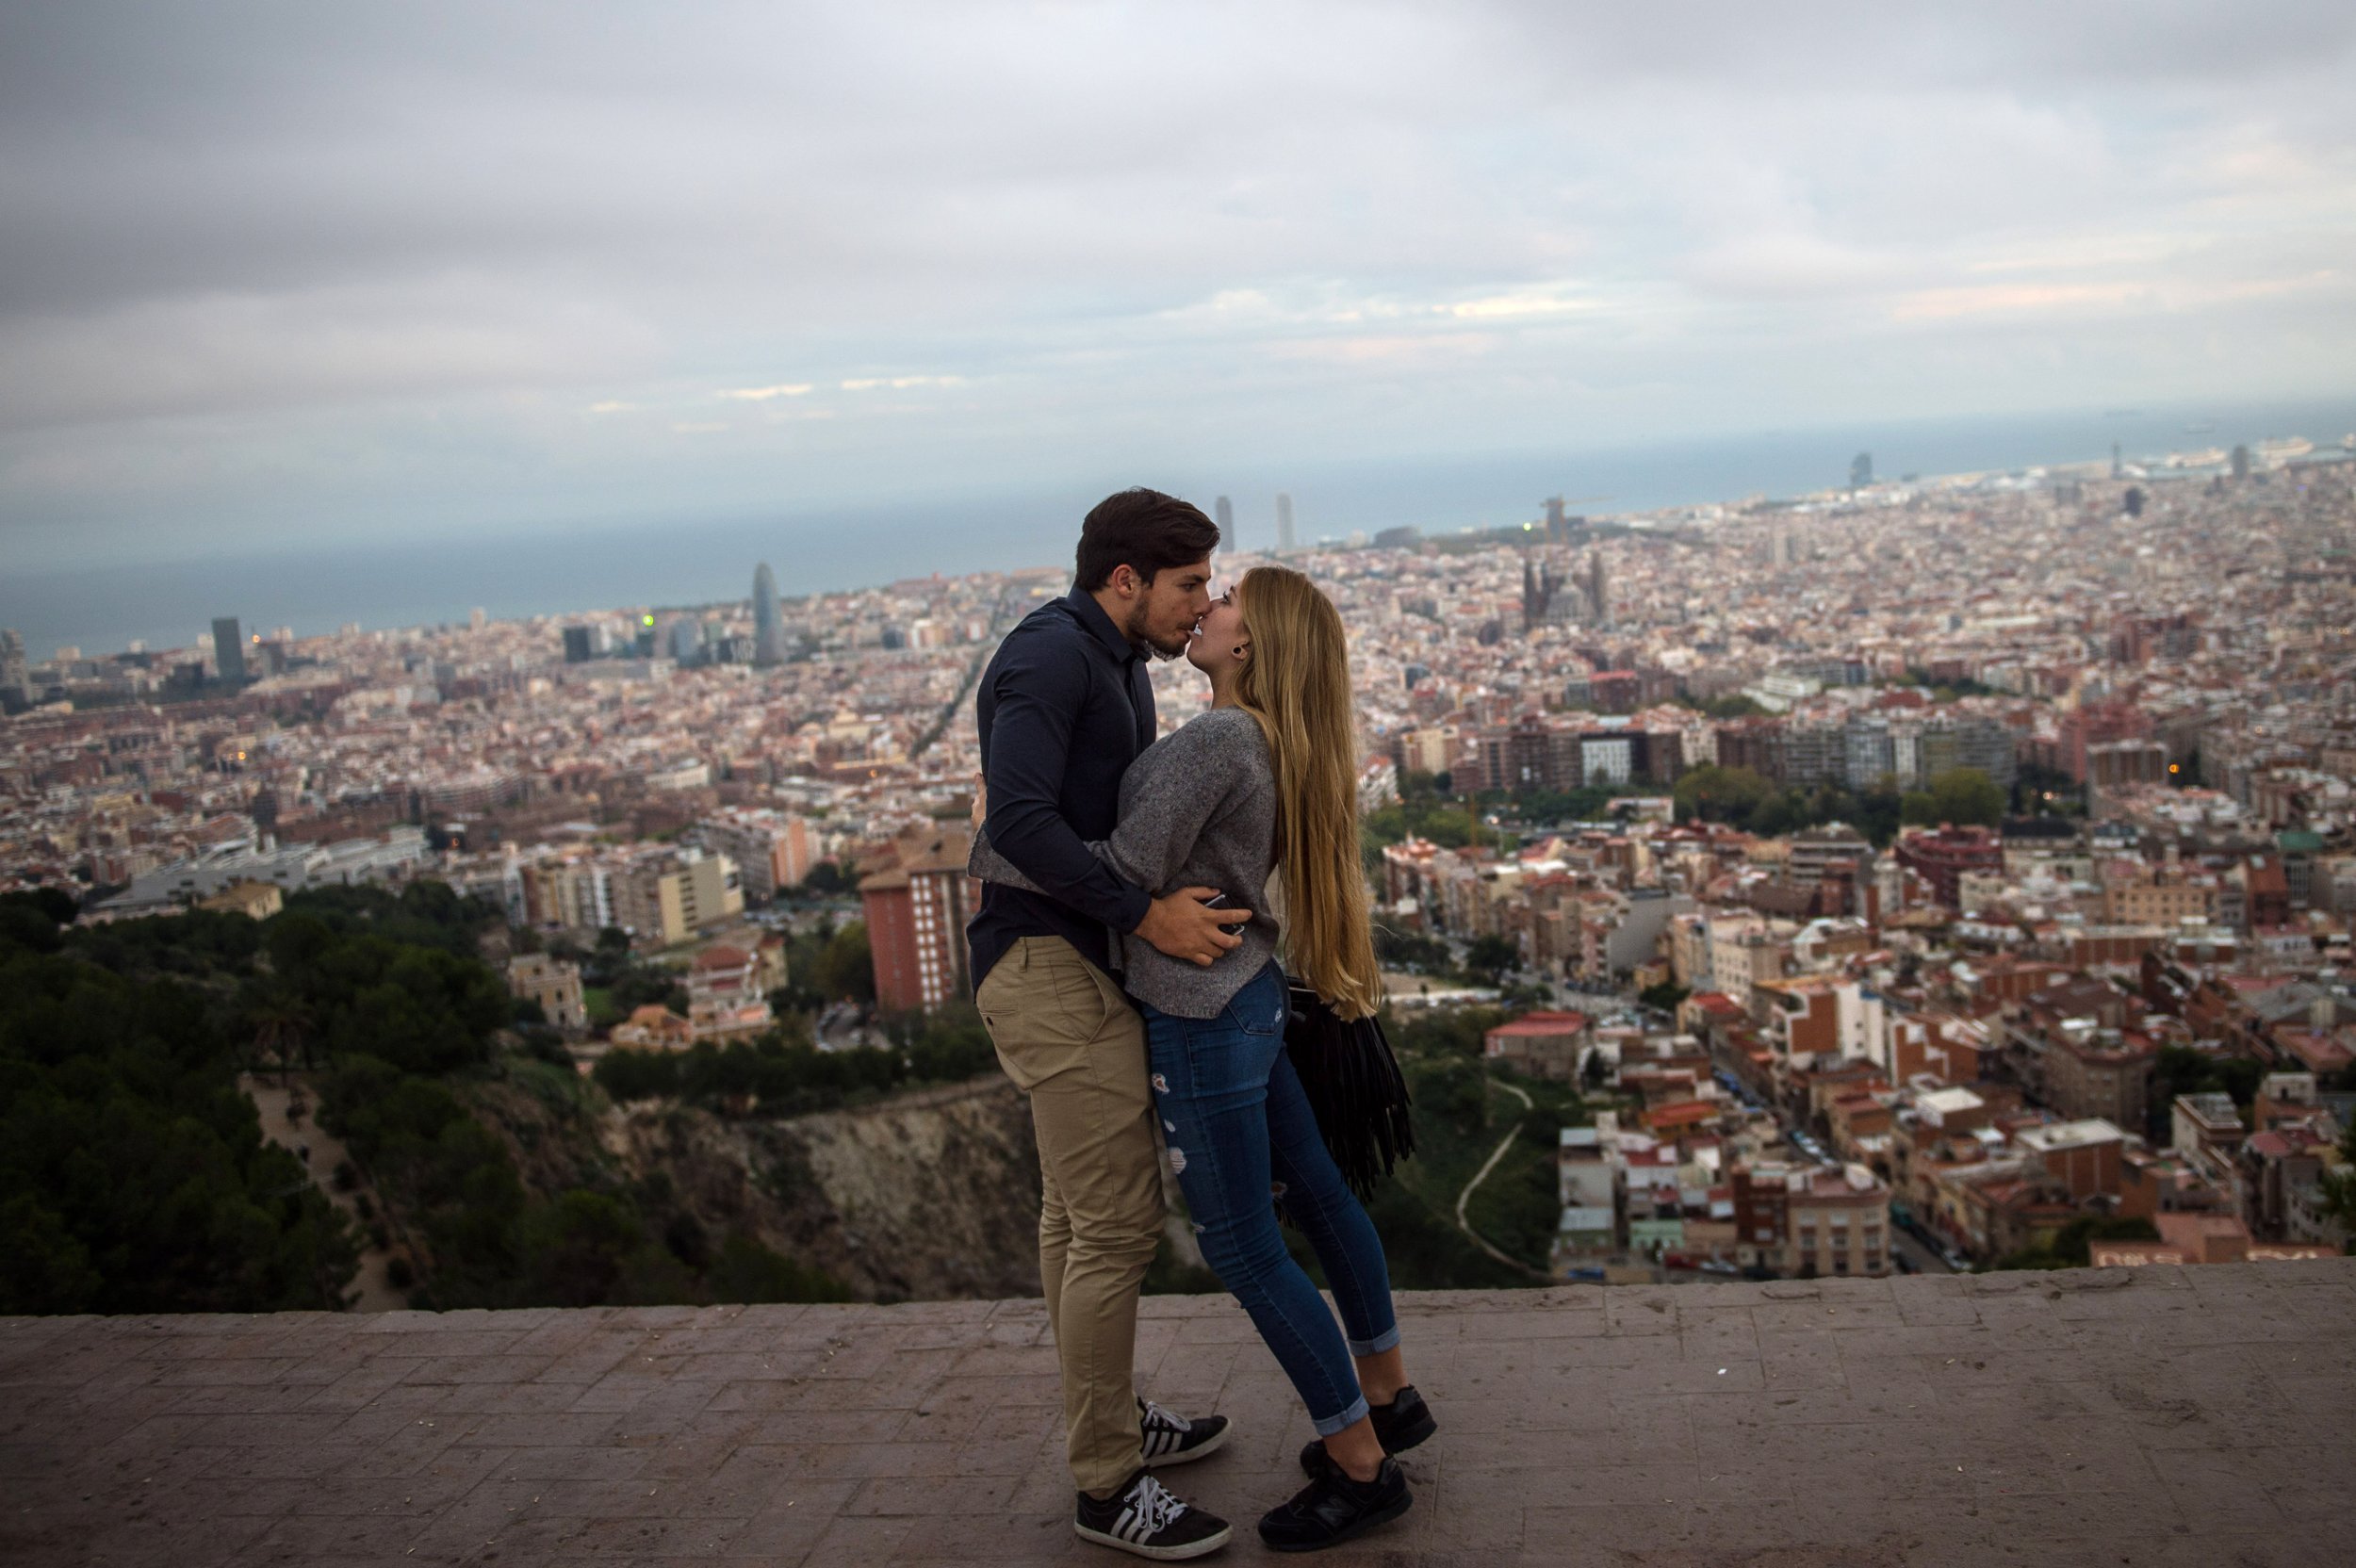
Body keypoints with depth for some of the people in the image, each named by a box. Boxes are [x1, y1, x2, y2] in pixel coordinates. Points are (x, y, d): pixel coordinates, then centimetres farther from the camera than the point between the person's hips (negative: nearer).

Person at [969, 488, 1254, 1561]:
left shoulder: (1115, 666, 15)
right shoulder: (1051, 652, -16)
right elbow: (1017, 817, -27)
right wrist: (1145, 916, -26)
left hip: (1081, 960, 10)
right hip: (1052, 961, -10)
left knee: (1077, 1211, 19)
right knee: (1118, 1221, -7)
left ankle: (1104, 1419, 34)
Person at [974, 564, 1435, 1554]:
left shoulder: (1219, 741, -22)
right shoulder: (1273, 746, 6)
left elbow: (1129, 868, -23)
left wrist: (995, 860, -12)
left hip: (1201, 1020, -10)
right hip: (1249, 993, 10)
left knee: (1244, 1249, 2)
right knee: (1312, 1194, 20)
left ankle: (1362, 1467, 14)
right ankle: (1388, 1396, 38)